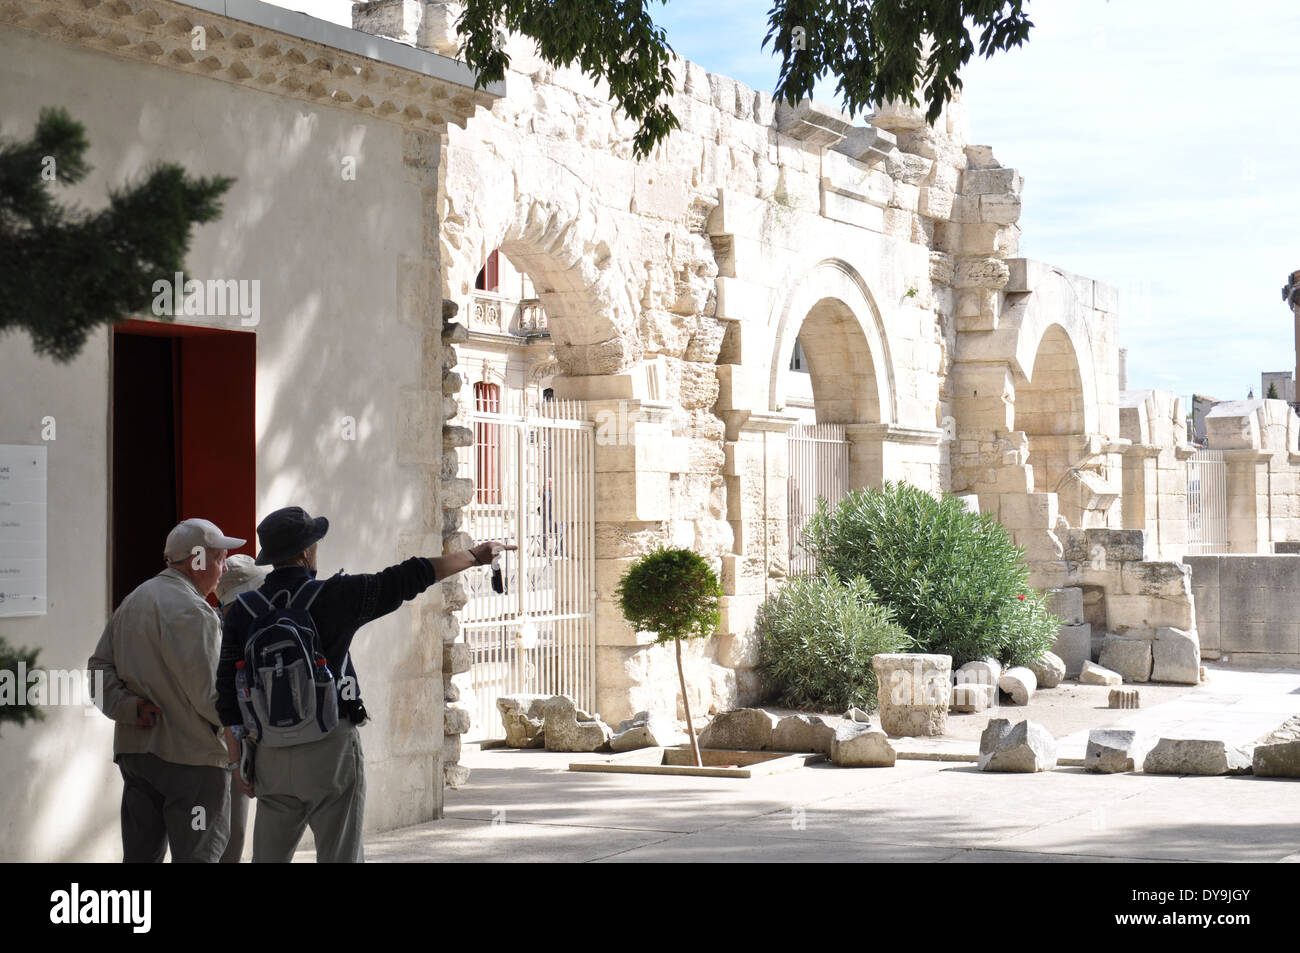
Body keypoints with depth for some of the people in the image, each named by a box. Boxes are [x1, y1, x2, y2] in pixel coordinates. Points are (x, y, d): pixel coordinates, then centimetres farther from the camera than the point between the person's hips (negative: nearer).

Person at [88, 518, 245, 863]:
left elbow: (100, 667, 13)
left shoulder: (132, 601, 16)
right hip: (191, 756, -9)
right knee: (196, 855, -4)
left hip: (133, 752, 9)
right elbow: (208, 695, -19)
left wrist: (129, 706, 1)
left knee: (140, 854, 13)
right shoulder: (190, 610, -15)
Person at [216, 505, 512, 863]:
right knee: (340, 856, 3)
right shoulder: (334, 596, -7)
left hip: (271, 753, 4)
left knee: (269, 857, 11)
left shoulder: (242, 610, 3)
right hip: (330, 749, -4)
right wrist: (475, 555, 12)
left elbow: (228, 691, 1)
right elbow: (408, 579, 0)